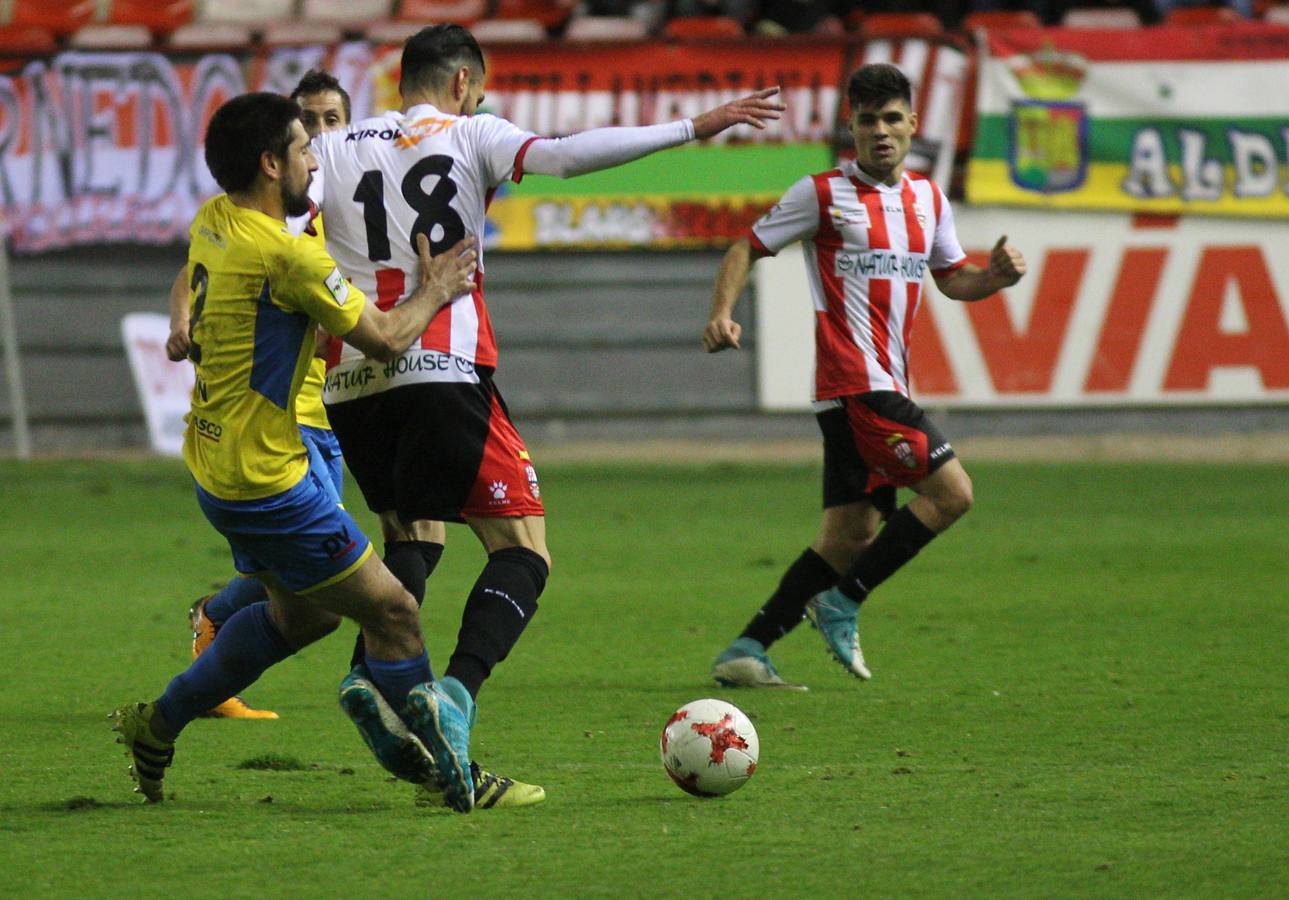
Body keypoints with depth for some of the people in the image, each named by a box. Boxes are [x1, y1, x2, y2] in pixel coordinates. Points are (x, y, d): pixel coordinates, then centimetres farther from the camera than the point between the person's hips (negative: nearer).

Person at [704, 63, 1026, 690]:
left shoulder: (927, 198, 15)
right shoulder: (824, 194, -4)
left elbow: (951, 279, 24)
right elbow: (747, 248, 0)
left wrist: (995, 275, 3)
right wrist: (722, 313, -16)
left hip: (886, 388, 8)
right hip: (855, 384, -8)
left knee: (851, 535, 5)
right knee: (950, 492, -14)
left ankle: (746, 651, 6)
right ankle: (843, 601, -4)